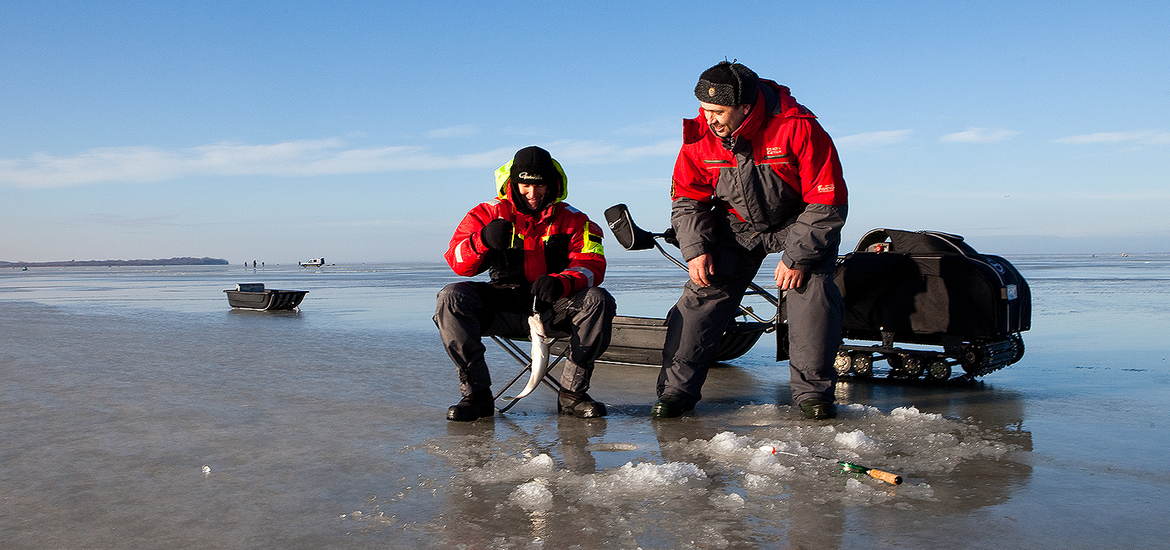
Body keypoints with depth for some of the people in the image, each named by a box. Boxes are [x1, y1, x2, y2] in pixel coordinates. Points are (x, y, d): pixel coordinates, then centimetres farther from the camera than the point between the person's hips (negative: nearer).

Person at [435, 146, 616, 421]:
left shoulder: (572, 219, 4)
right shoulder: (488, 213, 4)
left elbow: (591, 264, -7)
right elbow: (457, 262, -4)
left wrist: (560, 282, -29)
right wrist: (483, 240, -27)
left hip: (553, 307, 0)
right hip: (502, 305, 0)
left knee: (599, 301, -28)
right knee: (451, 297, -25)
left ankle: (572, 392, -19)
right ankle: (476, 393, -20)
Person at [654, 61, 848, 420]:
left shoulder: (799, 130, -30)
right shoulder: (700, 137, -18)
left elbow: (827, 203, -24)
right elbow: (687, 200, -4)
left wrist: (796, 257, -26)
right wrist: (696, 249, -18)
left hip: (800, 223, -2)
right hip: (736, 226, 3)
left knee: (812, 290, -21)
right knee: (704, 293, -10)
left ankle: (812, 391, -6)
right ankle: (676, 388, -4)